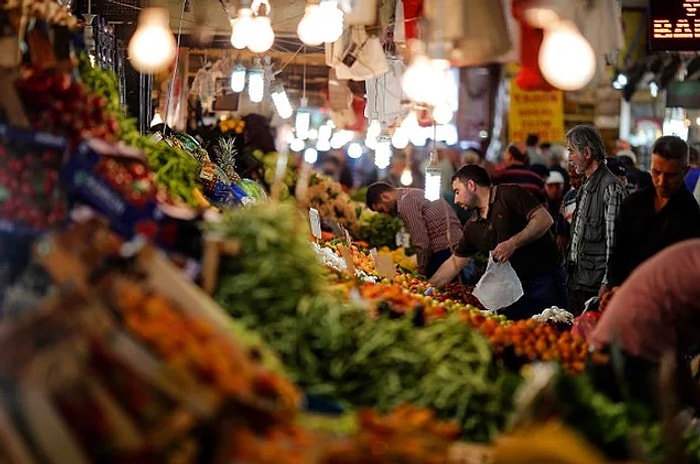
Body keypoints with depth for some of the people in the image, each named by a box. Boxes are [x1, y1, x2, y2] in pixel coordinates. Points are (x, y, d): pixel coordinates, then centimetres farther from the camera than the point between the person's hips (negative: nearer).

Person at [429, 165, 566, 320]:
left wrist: (513, 243, -22)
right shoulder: (472, 228, 16)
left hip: (544, 279, -7)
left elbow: (545, 219, -16)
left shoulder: (509, 195, -6)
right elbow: (454, 263, 22)